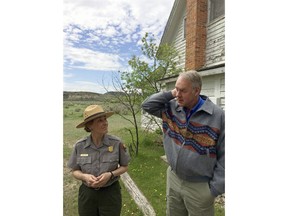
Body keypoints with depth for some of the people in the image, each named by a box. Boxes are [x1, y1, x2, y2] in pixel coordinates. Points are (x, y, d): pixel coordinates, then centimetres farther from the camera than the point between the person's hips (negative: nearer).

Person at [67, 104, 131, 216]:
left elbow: (124, 167, -2)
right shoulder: (79, 146, -11)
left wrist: (110, 174, -19)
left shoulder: (116, 143, -15)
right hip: (87, 194, 2)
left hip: (111, 193, -1)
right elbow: (75, 171, 2)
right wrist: (85, 176, -18)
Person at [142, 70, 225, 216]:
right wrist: (170, 94, -11)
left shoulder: (218, 116, -17)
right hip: (173, 178, 5)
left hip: (200, 187, -4)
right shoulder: (171, 108, -3)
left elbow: (224, 156, -13)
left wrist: (215, 189, -12)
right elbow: (147, 105, 0)